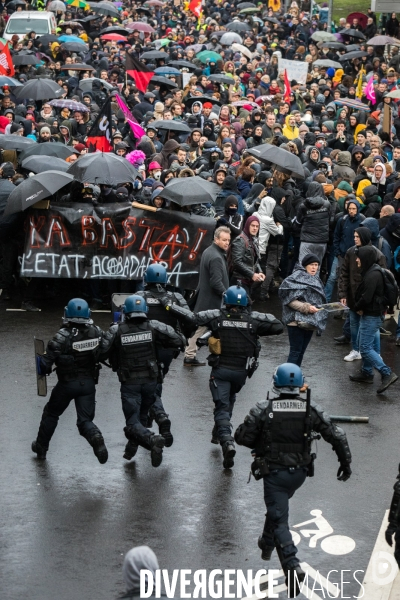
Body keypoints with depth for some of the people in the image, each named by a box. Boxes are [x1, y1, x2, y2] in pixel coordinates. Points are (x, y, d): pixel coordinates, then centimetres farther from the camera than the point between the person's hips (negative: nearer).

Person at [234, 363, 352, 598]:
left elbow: (242, 437, -10)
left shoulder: (263, 410, -15)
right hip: (300, 472, 4)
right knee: (278, 506, 30)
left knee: (279, 519, -1)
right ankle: (268, 543, 48)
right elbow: (337, 436, -7)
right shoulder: (312, 410, -9)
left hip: (273, 471, -4)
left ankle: (292, 565, -14)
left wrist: (260, 444, 11)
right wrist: (346, 462, 5)